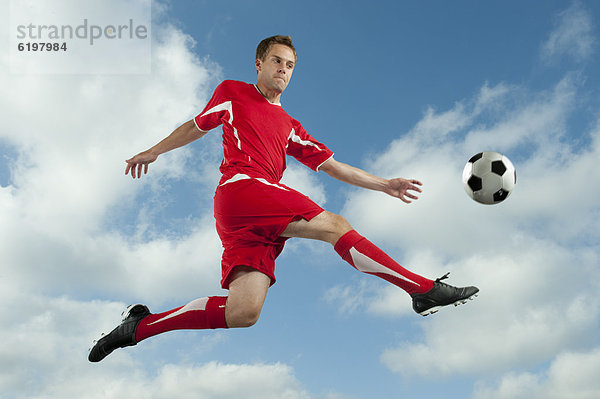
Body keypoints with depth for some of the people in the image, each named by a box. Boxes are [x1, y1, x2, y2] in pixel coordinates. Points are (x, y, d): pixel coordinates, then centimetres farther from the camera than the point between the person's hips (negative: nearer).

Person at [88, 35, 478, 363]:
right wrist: (154, 151, 33)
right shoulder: (232, 93, 18)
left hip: (259, 222, 5)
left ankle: (140, 324, 2)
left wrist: (385, 185, 18)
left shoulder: (290, 127, 27)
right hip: (240, 187, -5)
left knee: (243, 314, -12)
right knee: (335, 225, -16)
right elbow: (197, 126, 30)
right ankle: (426, 289, -10)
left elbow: (333, 166, 24)